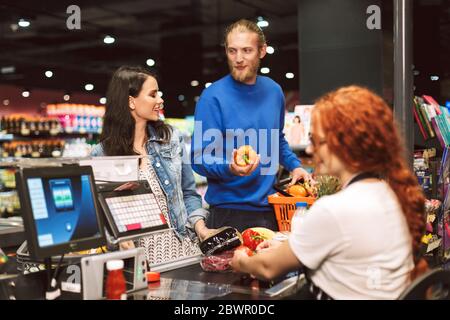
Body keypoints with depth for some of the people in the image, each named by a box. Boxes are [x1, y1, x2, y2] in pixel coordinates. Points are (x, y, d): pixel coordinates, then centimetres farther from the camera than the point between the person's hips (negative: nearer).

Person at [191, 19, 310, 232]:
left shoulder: (273, 91, 5)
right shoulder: (213, 97, -13)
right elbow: (200, 159, -14)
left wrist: (294, 166, 7)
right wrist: (229, 168, -32)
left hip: (269, 208, 5)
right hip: (229, 213, -5)